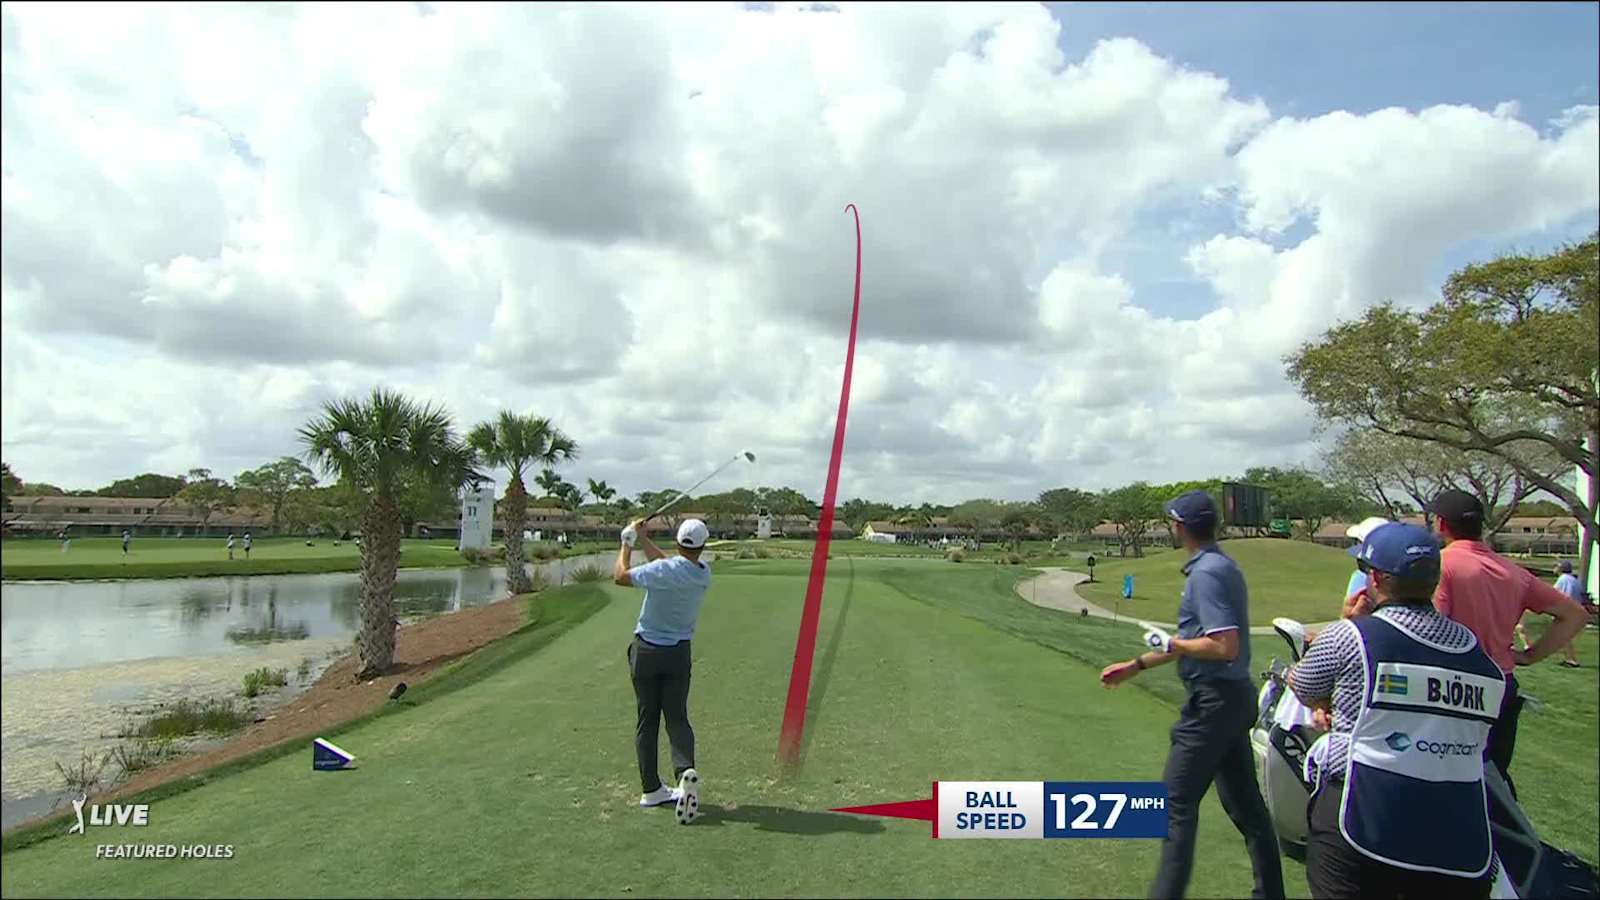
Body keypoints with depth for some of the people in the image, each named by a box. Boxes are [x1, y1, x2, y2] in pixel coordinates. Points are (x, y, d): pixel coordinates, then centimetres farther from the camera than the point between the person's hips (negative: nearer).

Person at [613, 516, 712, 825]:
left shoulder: (664, 571, -21)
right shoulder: (704, 574, -4)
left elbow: (620, 576, -10)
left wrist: (627, 543, 4)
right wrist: (643, 539, 17)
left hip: (646, 651, -3)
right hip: (679, 653, 3)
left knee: (647, 720, 8)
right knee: (677, 718, 8)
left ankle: (651, 789, 11)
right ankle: (685, 771, -18)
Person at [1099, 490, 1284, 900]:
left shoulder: (1205, 573, -19)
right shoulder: (1224, 566, 12)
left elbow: (1225, 647, -27)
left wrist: (1170, 643, -12)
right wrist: (1135, 665, 20)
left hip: (1213, 700, -10)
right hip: (1235, 697, 10)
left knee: (1178, 802, -3)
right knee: (1244, 801, 17)